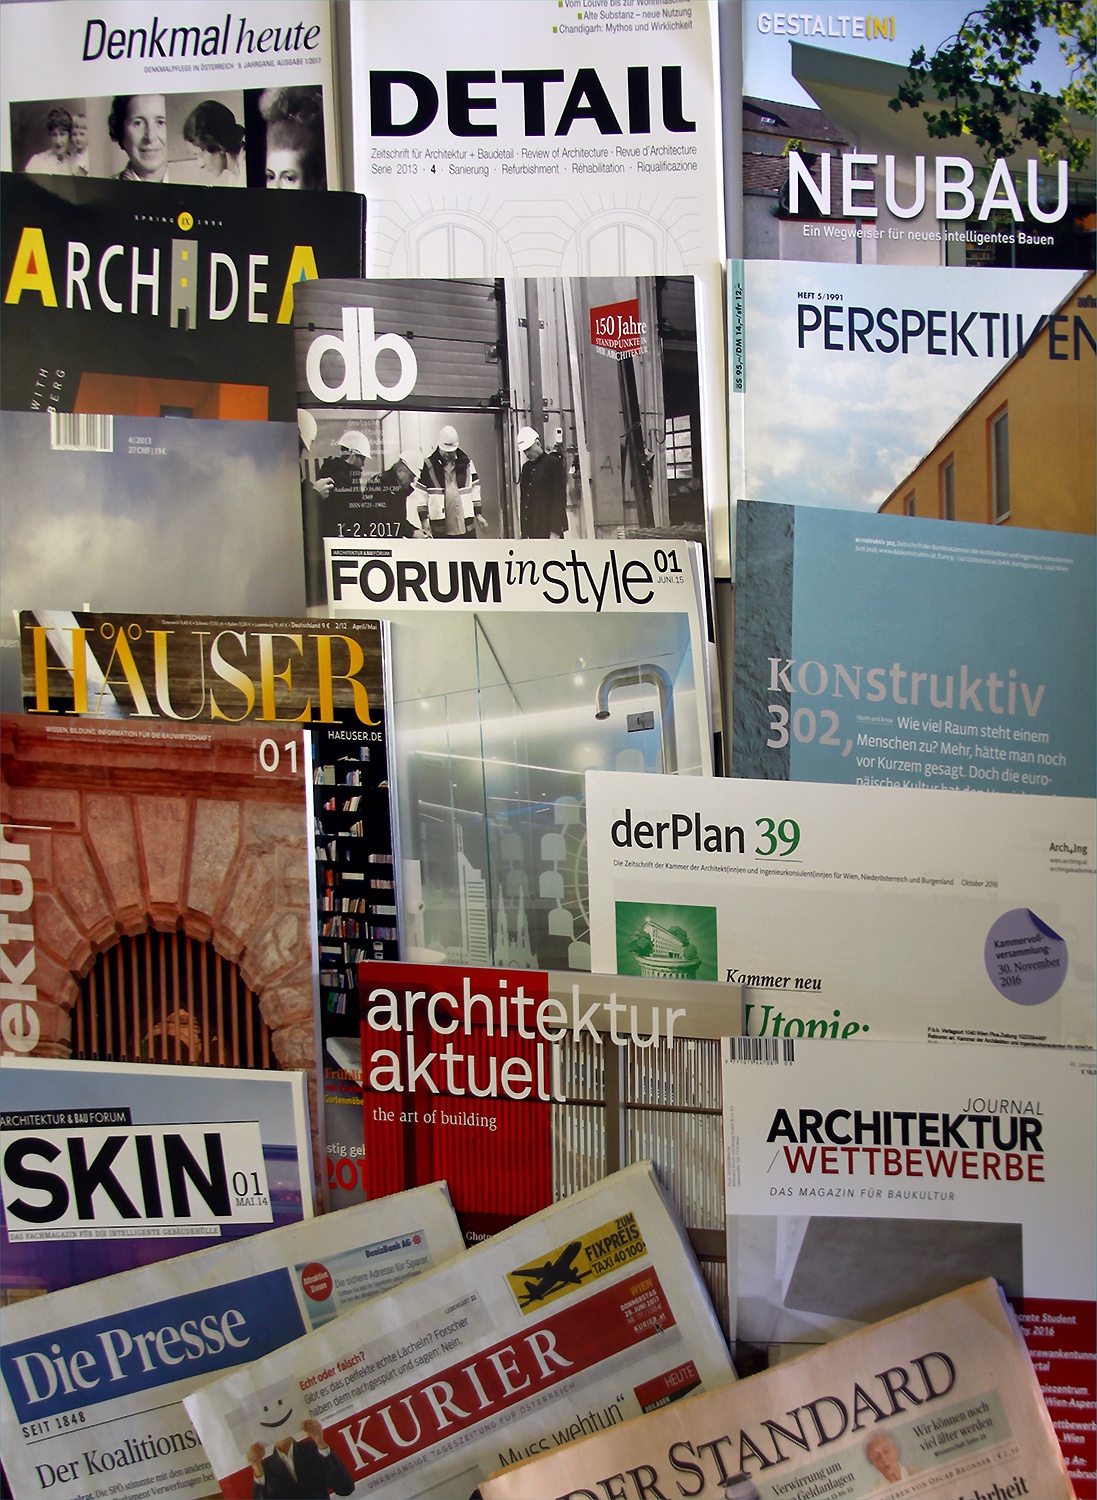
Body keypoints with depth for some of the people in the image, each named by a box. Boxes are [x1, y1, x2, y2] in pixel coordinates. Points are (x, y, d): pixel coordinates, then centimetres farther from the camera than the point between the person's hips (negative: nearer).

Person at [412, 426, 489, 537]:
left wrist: (478, 514, 11)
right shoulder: (428, 465, -1)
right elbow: (421, 494, -1)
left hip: (466, 525, 3)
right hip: (440, 528, -3)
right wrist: (424, 520, -4)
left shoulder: (466, 462, 8)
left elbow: (475, 488, 14)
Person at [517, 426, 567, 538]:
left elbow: (560, 498, -10)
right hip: (532, 531, 6)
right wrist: (522, 528, 11)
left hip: (549, 529, -6)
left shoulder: (553, 463, -5)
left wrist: (555, 530, -17)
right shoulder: (526, 467, 15)